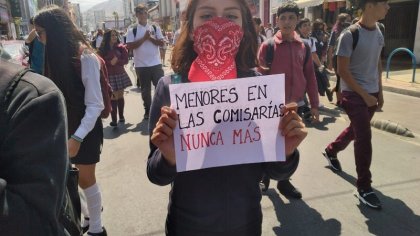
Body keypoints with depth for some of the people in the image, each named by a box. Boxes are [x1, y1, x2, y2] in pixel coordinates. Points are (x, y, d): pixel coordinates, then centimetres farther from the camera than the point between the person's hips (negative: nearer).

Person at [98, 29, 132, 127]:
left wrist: (116, 61, -16)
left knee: (120, 95, 8)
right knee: (113, 97, -1)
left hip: (120, 74, 2)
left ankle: (121, 116, 16)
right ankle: (114, 120, 4)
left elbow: (126, 60, -2)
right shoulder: (102, 49, -1)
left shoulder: (121, 47, 3)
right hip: (109, 76, -2)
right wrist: (110, 62, -15)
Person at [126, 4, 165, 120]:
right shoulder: (132, 31, 0)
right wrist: (144, 38, -15)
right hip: (141, 65, -1)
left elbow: (161, 43, 0)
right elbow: (130, 46, -10)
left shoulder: (155, 28, 6)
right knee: (145, 90, 9)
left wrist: (150, 38, -13)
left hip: (156, 64, 1)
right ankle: (148, 111, 22)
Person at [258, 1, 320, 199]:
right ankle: (263, 177, 31)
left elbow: (310, 77, 8)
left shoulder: (303, 46, 5)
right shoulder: (268, 45, -7)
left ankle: (283, 181, 30)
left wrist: (314, 105, 7)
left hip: (297, 106, 4)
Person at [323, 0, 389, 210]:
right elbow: (342, 70, -16)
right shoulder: (350, 35, -16)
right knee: (364, 138, -8)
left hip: (371, 93, 8)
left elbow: (377, 63, 15)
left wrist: (379, 91, 11)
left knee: (355, 130, 19)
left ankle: (331, 151, 45)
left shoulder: (379, 33, 7)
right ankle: (364, 187, 4)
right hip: (354, 94, -7)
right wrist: (364, 94, -14)